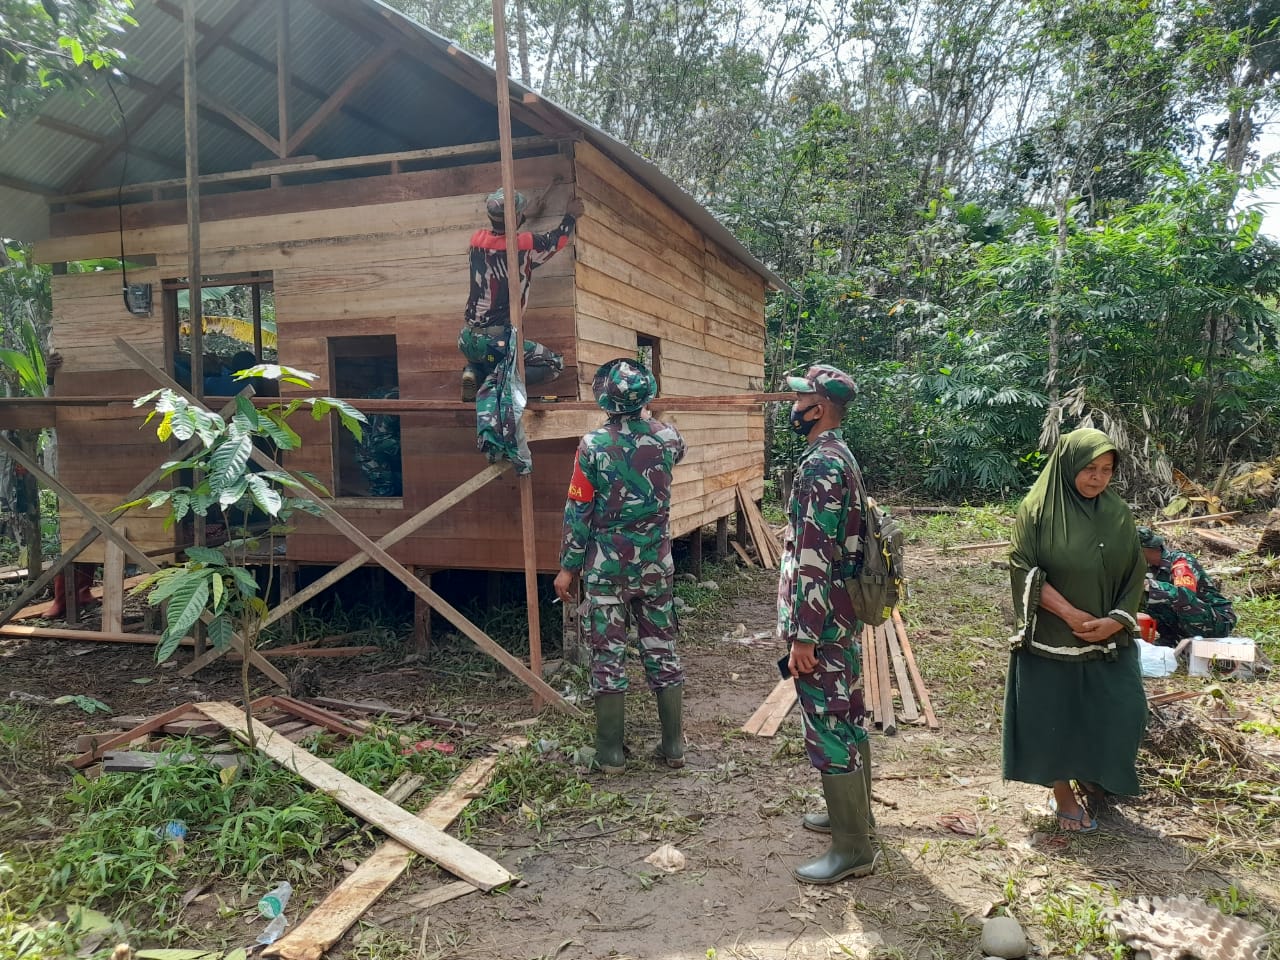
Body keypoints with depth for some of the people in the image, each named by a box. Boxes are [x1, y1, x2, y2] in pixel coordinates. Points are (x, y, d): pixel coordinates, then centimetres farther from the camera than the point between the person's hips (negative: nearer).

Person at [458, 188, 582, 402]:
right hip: (496, 342, -6)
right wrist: (571, 215, 26)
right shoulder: (525, 245, -12)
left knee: (482, 355, 39)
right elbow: (557, 239, 8)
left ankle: (473, 372, 7)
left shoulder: (476, 240, 1)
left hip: (467, 339, 6)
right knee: (554, 363, 5)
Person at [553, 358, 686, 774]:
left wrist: (568, 567, -1)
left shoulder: (593, 445, -13)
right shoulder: (668, 437, -4)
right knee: (662, 651, 12)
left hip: (606, 567, -3)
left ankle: (610, 752, 12)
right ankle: (673, 745, 19)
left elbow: (578, 511, -10)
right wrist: (644, 417, 35)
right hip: (656, 566, 3)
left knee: (608, 656, 5)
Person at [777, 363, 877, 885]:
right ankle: (854, 813, 36)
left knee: (827, 725, -1)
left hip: (822, 620, -10)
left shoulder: (819, 466, -21)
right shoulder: (841, 457, 12)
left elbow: (814, 560, -25)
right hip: (844, 612, 10)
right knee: (846, 716, 20)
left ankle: (853, 848, 9)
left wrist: (803, 637, -21)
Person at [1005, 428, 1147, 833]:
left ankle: (1093, 780, 28)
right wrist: (1070, 614, -19)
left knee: (1120, 711, 3)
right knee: (1053, 716, 5)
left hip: (1108, 637, 4)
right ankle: (1063, 794, 23)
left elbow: (1134, 574, 3)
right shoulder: (1037, 509, -10)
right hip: (1051, 637, -3)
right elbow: (1024, 570, -13)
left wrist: (1115, 621, -12)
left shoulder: (1118, 515, 2)